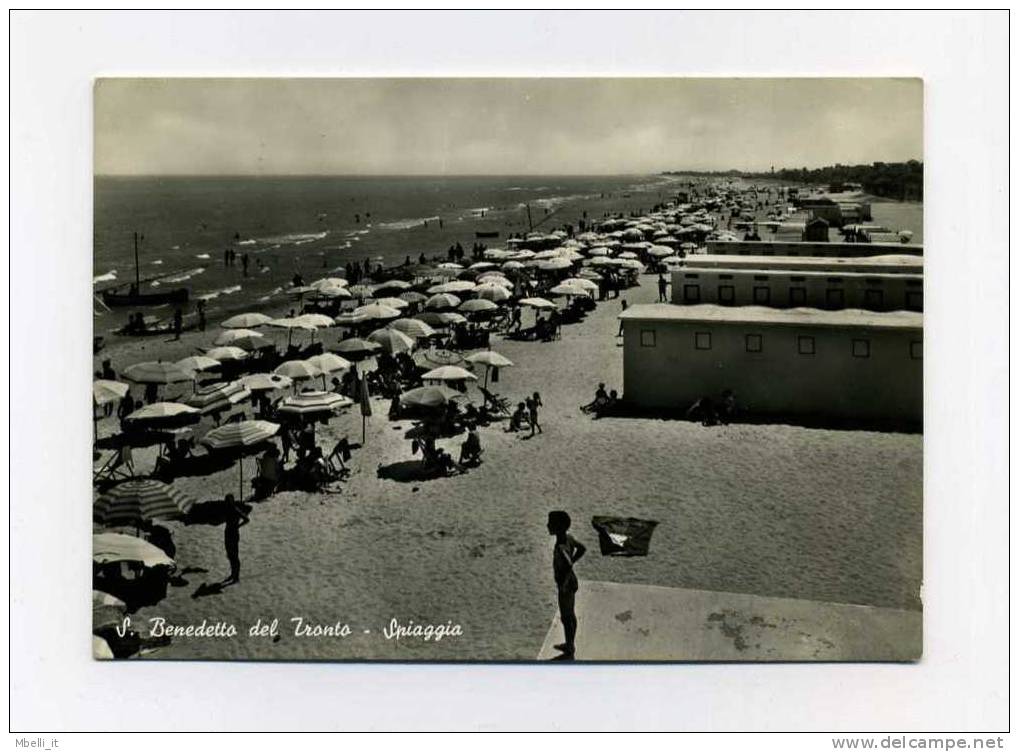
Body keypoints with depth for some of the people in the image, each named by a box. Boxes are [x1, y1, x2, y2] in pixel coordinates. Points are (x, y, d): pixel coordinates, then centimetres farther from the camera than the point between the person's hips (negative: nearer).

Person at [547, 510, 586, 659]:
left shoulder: (560, 547, -33)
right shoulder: (568, 537, -6)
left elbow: (568, 568, -41)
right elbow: (582, 548, 9)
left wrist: (563, 586, -27)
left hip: (566, 586, -9)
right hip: (571, 581, 9)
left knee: (566, 618, 10)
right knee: (570, 615, 25)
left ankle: (569, 652, 27)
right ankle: (570, 644, 44)